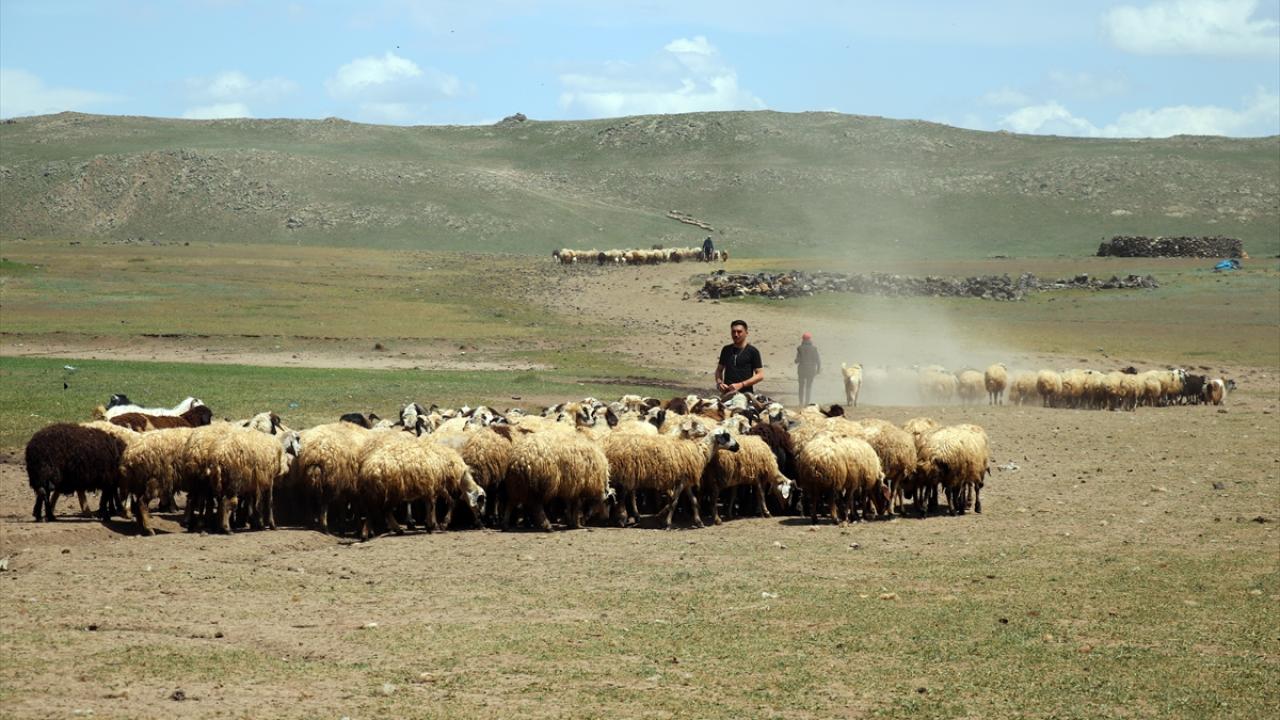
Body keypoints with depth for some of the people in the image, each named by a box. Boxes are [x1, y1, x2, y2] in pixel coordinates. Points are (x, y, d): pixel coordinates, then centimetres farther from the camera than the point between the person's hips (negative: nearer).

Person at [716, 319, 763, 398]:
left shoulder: (752, 351, 2)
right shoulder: (726, 350, 16)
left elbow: (760, 375, -1)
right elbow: (719, 369, 25)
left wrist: (741, 385, -11)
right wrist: (719, 383, 3)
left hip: (745, 393, -4)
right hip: (727, 393, 4)